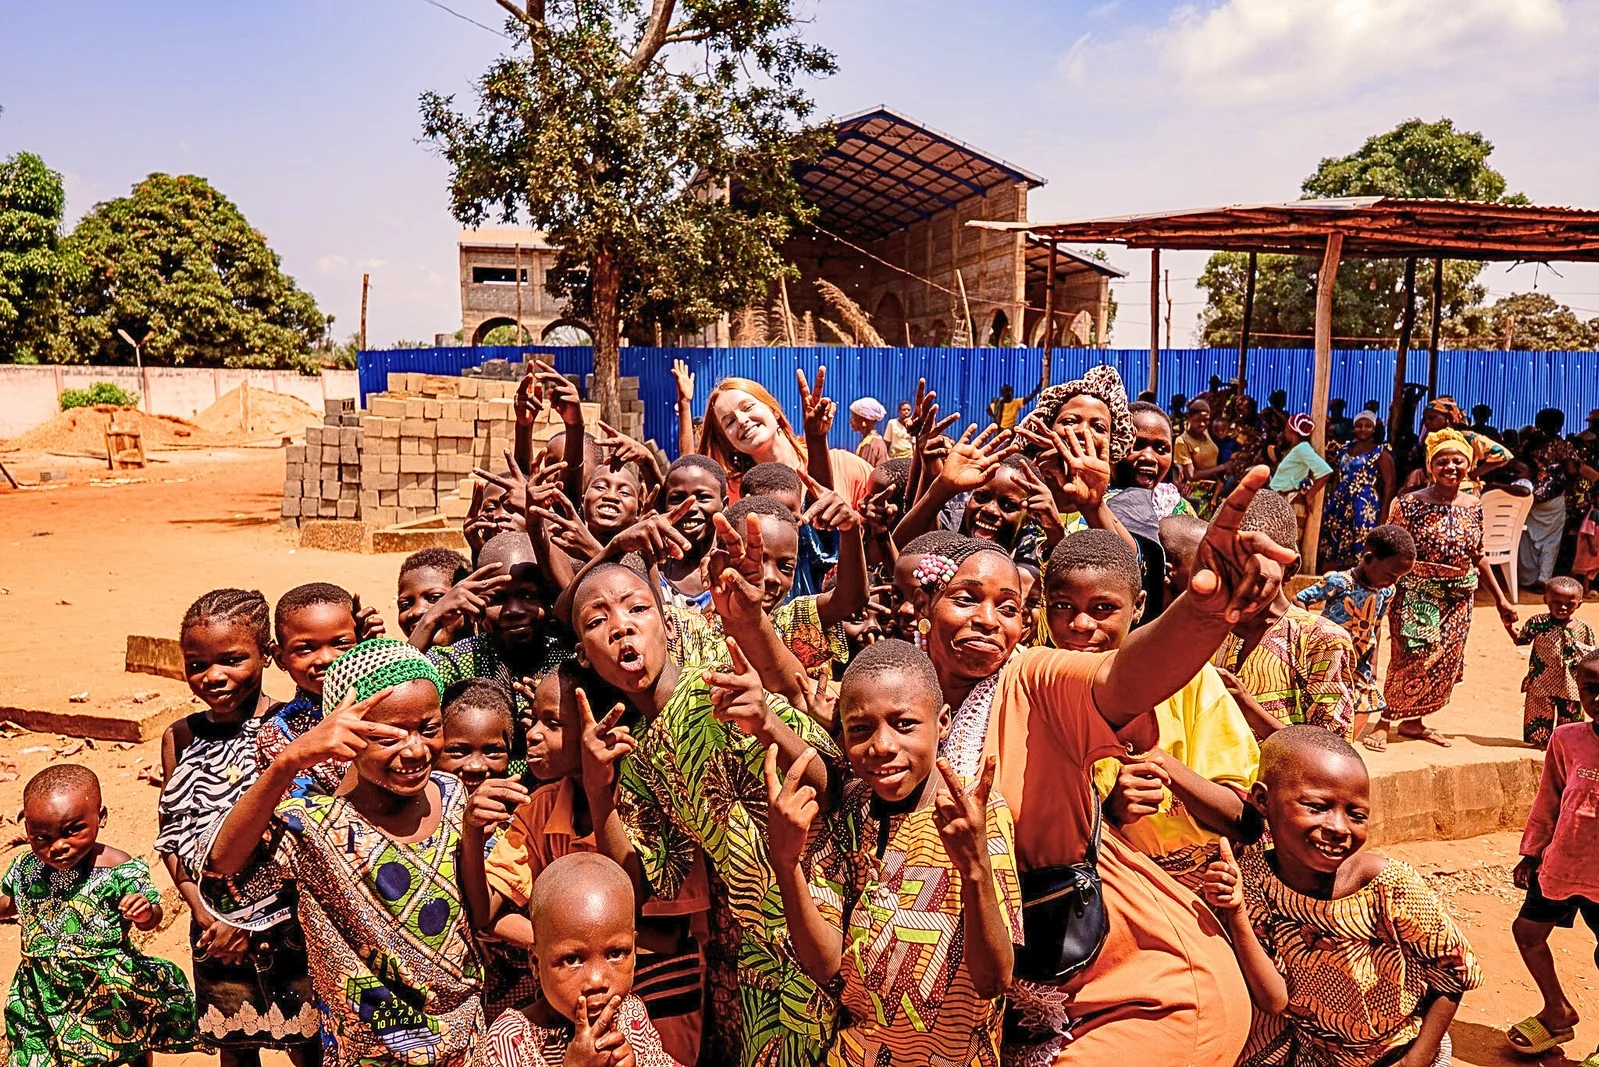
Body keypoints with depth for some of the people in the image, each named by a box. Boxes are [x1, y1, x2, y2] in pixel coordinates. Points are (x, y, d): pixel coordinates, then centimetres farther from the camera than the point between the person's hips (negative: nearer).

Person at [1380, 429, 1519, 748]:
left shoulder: (1473, 507, 5)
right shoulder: (1410, 504, -11)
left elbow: (1478, 557, 14)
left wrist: (1500, 599, 15)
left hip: (1458, 600, 6)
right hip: (1416, 596, -5)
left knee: (1444, 664, 9)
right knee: (1410, 660, -7)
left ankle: (1413, 721, 23)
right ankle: (1385, 721, 7)